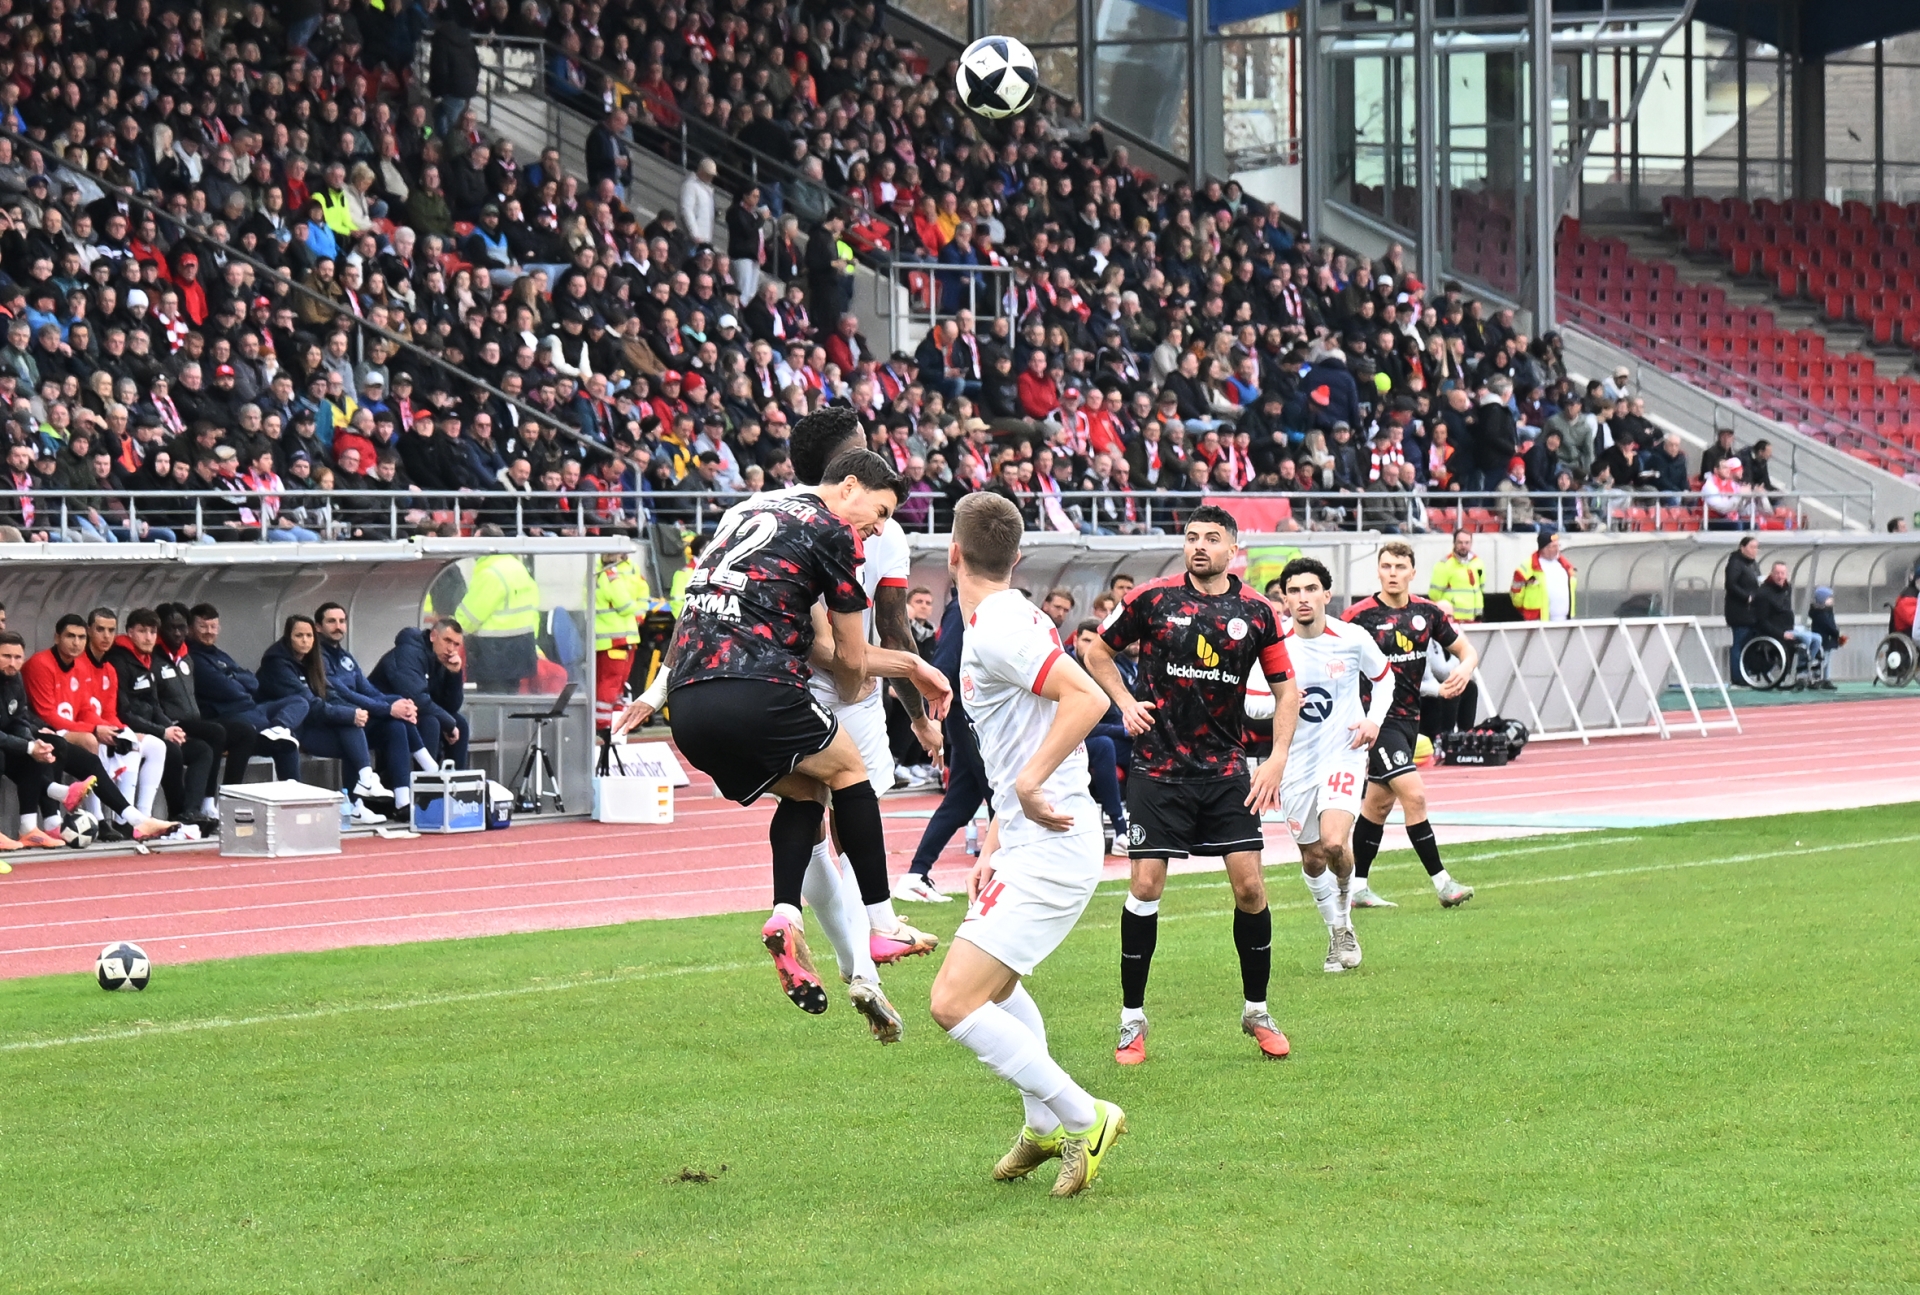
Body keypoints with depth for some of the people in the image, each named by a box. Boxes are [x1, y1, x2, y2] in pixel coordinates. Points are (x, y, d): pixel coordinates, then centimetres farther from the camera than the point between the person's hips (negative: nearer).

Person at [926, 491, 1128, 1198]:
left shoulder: (997, 628, -17)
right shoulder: (999, 622, 14)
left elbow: (1088, 698, -29)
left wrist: (1031, 783, -28)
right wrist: (993, 845, 18)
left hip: (1051, 845, -11)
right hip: (1028, 842, 11)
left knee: (954, 1001, -17)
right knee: (993, 983, 31)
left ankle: (1083, 1118, -9)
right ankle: (1043, 1125, 43)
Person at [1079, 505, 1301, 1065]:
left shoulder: (1256, 612, 1)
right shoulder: (1152, 598, -3)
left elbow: (1286, 688, 9)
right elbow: (1097, 652, 11)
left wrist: (1278, 759, -2)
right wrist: (1126, 704, -3)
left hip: (1226, 769, 2)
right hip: (1159, 765, -2)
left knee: (1249, 884, -4)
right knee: (1146, 886, -6)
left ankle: (1257, 1010, 13)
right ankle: (1132, 1018, 5)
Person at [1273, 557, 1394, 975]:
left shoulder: (1352, 639, -7)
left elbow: (1383, 677, 11)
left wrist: (1374, 720, -4)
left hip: (1344, 753, -2)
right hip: (1296, 763, 2)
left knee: (1334, 844, -21)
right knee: (1312, 858, 9)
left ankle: (1345, 903, 11)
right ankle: (1337, 931, 32)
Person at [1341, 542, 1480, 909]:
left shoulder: (1427, 613, 4)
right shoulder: (1359, 615, -11)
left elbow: (1466, 650, 12)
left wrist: (1464, 669, -11)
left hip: (1408, 718, 7)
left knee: (1379, 802, 13)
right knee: (1414, 795, -16)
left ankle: (1356, 887, 22)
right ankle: (1441, 882, -13)